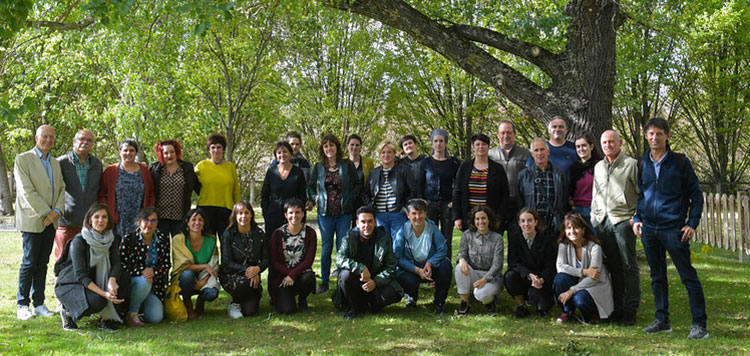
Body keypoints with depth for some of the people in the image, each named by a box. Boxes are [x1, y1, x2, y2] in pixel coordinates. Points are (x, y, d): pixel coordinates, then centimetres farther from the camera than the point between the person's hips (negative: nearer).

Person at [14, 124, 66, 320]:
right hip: (32, 220, -6)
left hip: (51, 221, 6)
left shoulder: (55, 163, 16)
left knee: (42, 263, 8)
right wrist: (46, 213, -14)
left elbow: (61, 189, 12)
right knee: (29, 263, -5)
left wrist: (57, 211, -6)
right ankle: (23, 304, 4)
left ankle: (39, 304, 13)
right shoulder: (23, 159, -4)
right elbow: (26, 190, -12)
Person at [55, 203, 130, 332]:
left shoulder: (111, 239, -3)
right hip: (69, 284, -6)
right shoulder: (78, 241, -21)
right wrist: (104, 294, -36)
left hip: (92, 282, 6)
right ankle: (68, 312, -4)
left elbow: (116, 264, -12)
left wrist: (112, 280, -36)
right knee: (97, 301, -34)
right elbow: (81, 275, -25)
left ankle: (107, 318, -9)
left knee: (124, 278, -18)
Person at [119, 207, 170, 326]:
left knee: (155, 317, -15)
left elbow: (167, 264, 4)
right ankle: (132, 313, -16)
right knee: (144, 281, -39)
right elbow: (122, 265, -12)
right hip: (132, 280, -3)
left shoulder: (163, 239, 2)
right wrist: (142, 272, -25)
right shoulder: (129, 239, -9)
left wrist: (153, 272, -16)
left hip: (155, 284, 3)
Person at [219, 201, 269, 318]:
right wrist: (246, 269, -25)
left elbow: (266, 259, 2)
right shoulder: (228, 235, -6)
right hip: (230, 276, -3)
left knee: (250, 311, -18)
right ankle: (235, 303, -4)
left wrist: (257, 269, -22)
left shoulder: (259, 234, 3)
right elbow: (226, 262, -11)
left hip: (253, 275, 3)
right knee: (248, 281, -37)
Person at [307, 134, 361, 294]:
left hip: (344, 213, -1)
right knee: (327, 247, 5)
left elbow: (358, 184, 9)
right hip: (325, 213, 1)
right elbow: (310, 186, 19)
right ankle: (324, 282, 13)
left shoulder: (347, 165, 3)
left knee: (342, 247, 0)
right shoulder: (318, 167, 7)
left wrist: (350, 197, -2)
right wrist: (313, 198, 3)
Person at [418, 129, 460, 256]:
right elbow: (420, 185, 9)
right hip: (430, 204, 0)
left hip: (447, 205, 0)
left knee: (446, 241, 0)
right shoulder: (426, 162, 7)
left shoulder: (454, 162, 6)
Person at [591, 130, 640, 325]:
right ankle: (617, 308, 14)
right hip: (602, 221, 5)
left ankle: (630, 310, 0)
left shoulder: (631, 164, 0)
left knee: (628, 266, -3)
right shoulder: (598, 167, 18)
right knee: (613, 266, 8)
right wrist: (593, 218, 17)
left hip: (623, 220, -5)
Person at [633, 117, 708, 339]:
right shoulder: (642, 163, 9)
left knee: (688, 276, -4)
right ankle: (662, 321, 21)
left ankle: (699, 325, 0)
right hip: (648, 229, 5)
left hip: (673, 228, -5)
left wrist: (692, 224, -8)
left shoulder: (680, 162, -2)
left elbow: (696, 194, 1)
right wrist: (636, 218, 4)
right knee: (657, 276, 12)